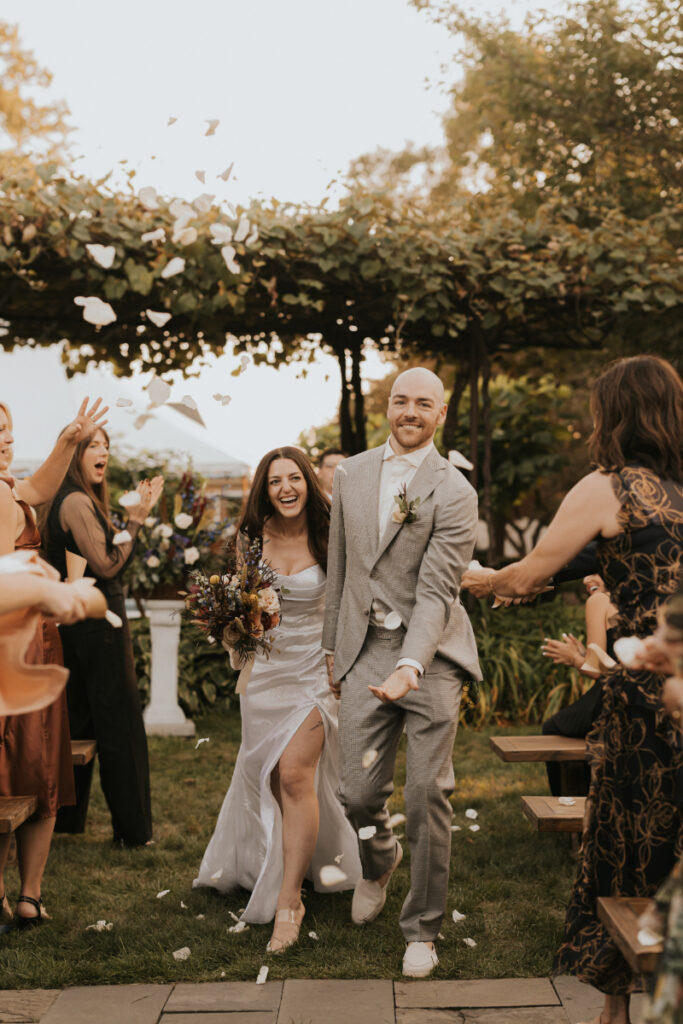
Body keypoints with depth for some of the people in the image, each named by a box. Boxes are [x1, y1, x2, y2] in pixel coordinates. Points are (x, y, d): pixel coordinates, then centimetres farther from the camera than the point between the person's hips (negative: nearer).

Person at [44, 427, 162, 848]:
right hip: (99, 627, -10)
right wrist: (137, 519, -17)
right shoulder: (78, 502, -17)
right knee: (120, 726, -2)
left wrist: (138, 512, 14)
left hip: (78, 625, 10)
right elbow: (108, 566, -21)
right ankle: (132, 829, 6)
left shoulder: (67, 500, 14)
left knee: (78, 722, 15)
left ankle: (65, 821, 24)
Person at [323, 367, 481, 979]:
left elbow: (436, 590, -14)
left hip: (430, 654, -3)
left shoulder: (454, 492, -7)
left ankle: (423, 928, 17)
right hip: (365, 651, 4)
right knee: (359, 795, 2)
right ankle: (380, 860, 39)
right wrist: (333, 647, 18)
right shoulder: (351, 475, 9)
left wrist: (409, 666, -26)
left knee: (427, 796, -3)